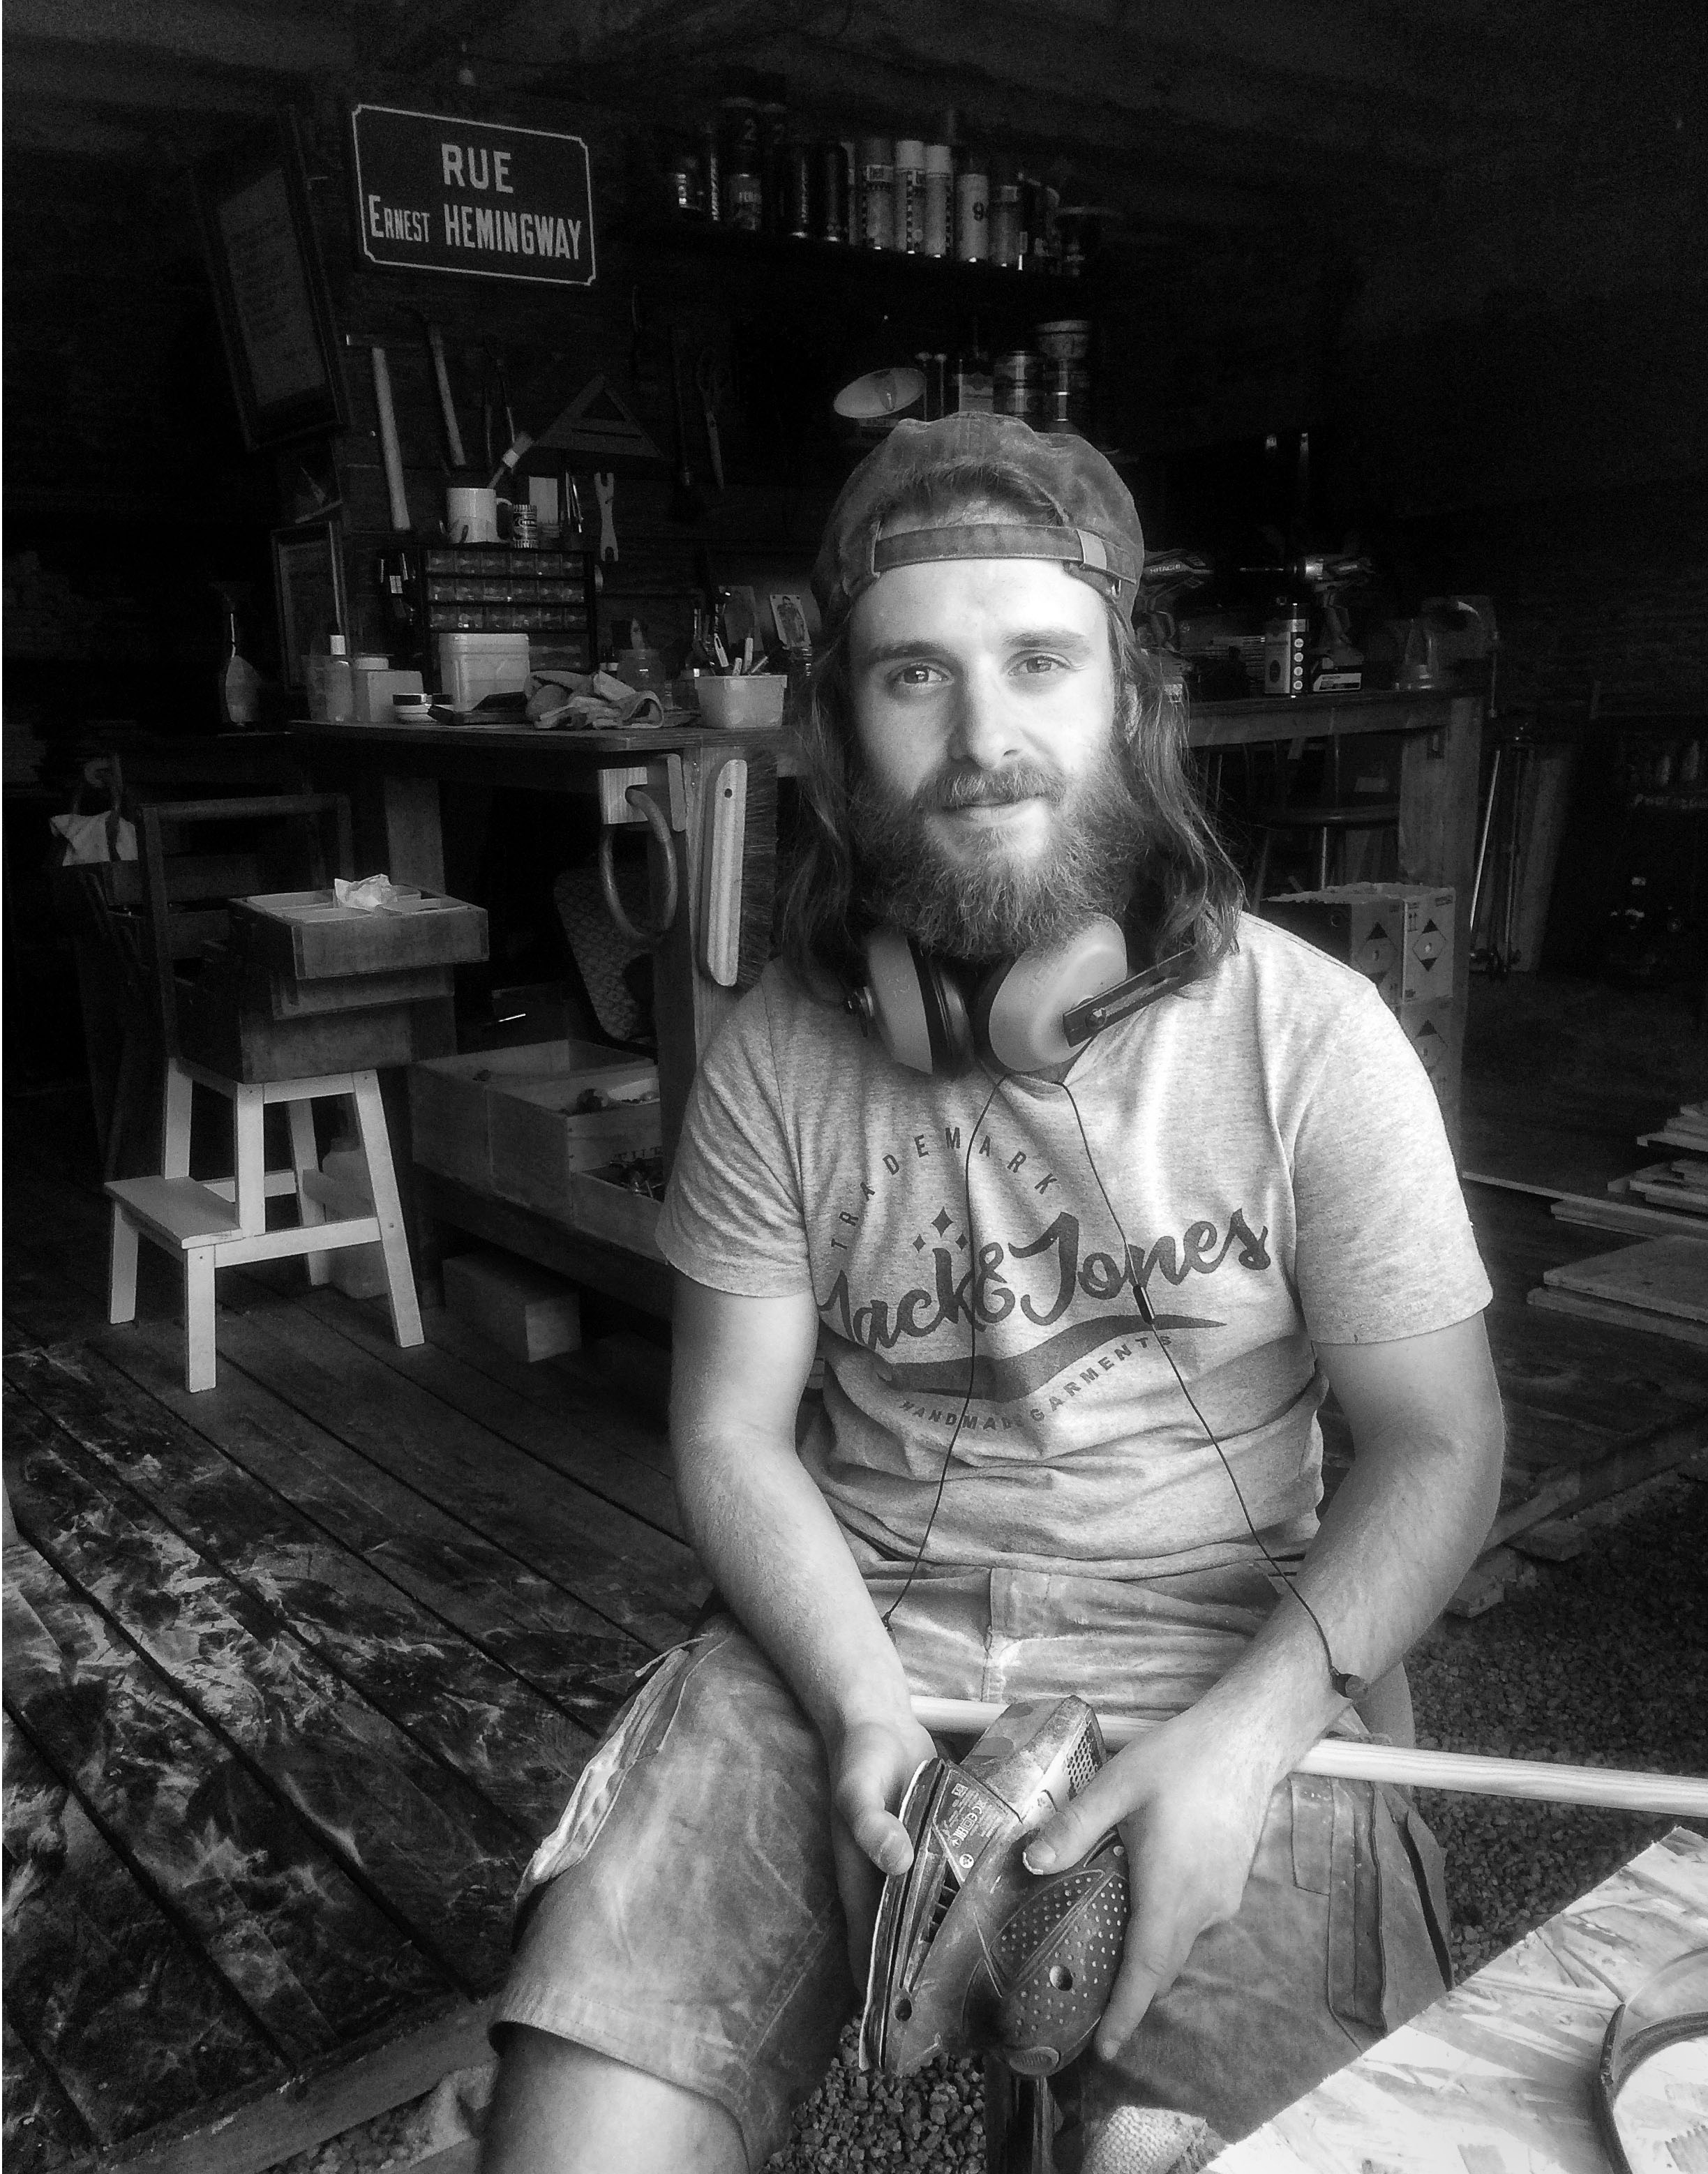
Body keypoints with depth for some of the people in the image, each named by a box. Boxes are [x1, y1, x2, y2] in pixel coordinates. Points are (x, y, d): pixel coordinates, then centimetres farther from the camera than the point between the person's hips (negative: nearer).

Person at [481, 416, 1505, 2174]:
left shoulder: (1309, 1034, -8)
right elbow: (734, 1431, 1)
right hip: (848, 1639, 2)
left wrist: (1246, 1729, -19)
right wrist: (863, 1703, -15)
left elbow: (1437, 1447, -5)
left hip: (1225, 1657, -1)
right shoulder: (775, 1054, -2)